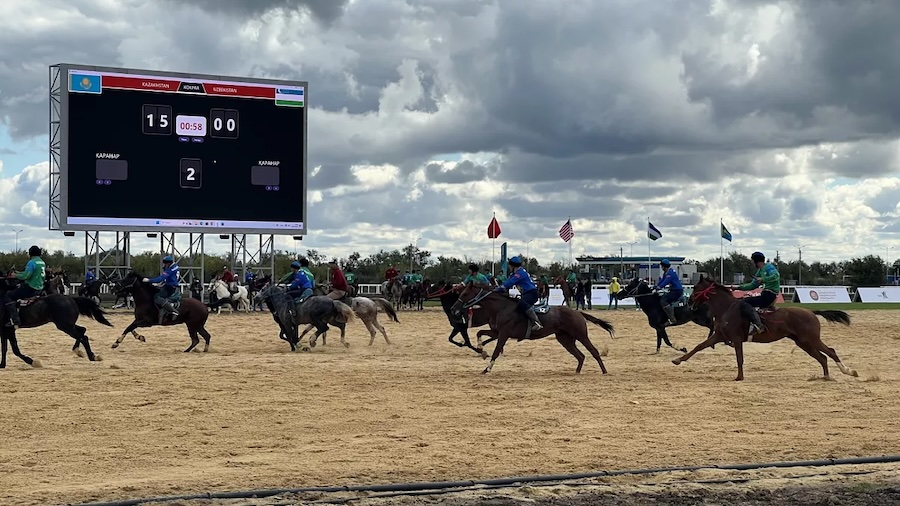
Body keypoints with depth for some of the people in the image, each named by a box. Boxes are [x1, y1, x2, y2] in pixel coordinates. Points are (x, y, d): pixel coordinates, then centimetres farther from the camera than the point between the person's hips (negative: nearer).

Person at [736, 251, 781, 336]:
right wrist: (738, 287, 20)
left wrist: (762, 279, -24)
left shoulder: (769, 267, -7)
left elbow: (776, 276, -25)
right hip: (765, 294, 10)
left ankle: (758, 325, -34)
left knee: (744, 303, -23)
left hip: (770, 294, -10)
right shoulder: (760, 271, 20)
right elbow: (753, 285, 25)